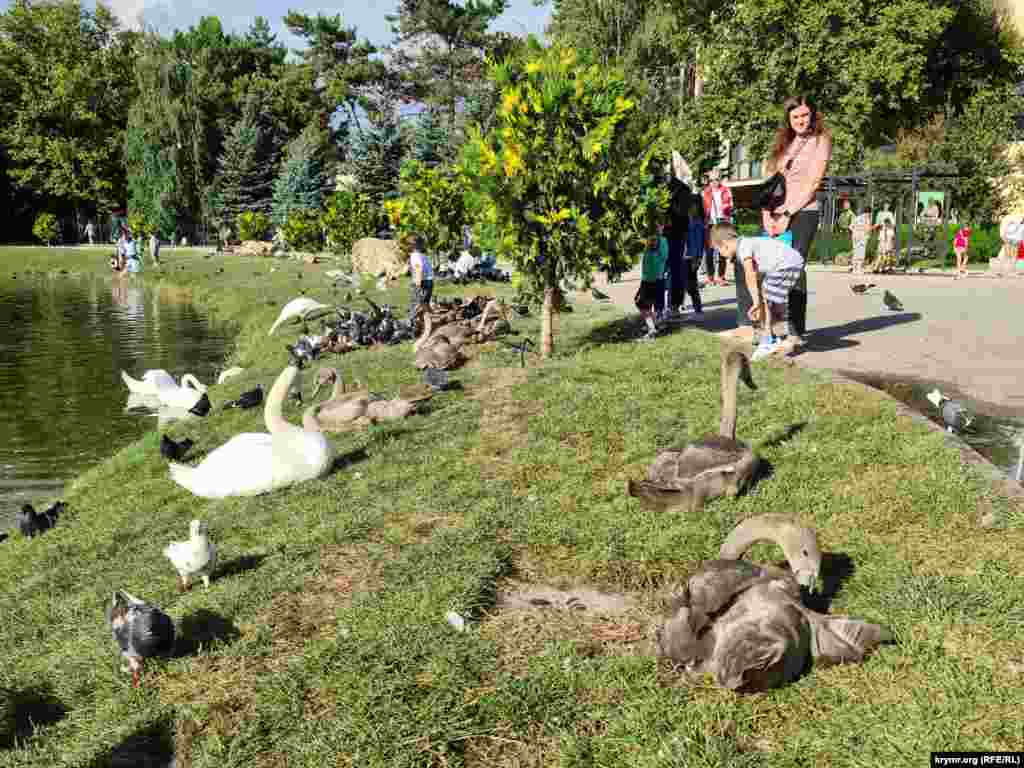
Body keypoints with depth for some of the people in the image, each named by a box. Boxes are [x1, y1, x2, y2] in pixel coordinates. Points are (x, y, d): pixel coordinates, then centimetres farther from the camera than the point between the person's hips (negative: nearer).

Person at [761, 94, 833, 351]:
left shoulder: (821, 141, 4)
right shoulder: (783, 142, 19)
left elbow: (812, 182, -6)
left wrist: (787, 214, -12)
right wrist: (766, 212, -2)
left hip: (802, 212, -5)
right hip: (776, 214, 5)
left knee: (795, 270, -10)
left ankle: (796, 332, -9)